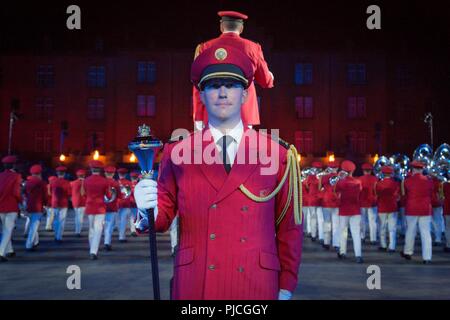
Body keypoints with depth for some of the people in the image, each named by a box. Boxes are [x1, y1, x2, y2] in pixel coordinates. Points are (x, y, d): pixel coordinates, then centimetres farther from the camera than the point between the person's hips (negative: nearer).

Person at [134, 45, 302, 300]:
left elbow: (289, 227, 4)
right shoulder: (177, 153, 1)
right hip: (194, 287, 0)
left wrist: (286, 288, 3)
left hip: (256, 287, 0)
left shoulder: (276, 154, 1)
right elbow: (164, 215, 5)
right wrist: (149, 208, -18)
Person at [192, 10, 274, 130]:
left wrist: (198, 118, 6)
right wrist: (270, 76, 36)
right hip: (244, 114, 0)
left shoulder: (205, 48, 2)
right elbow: (266, 81, 12)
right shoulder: (253, 48, 2)